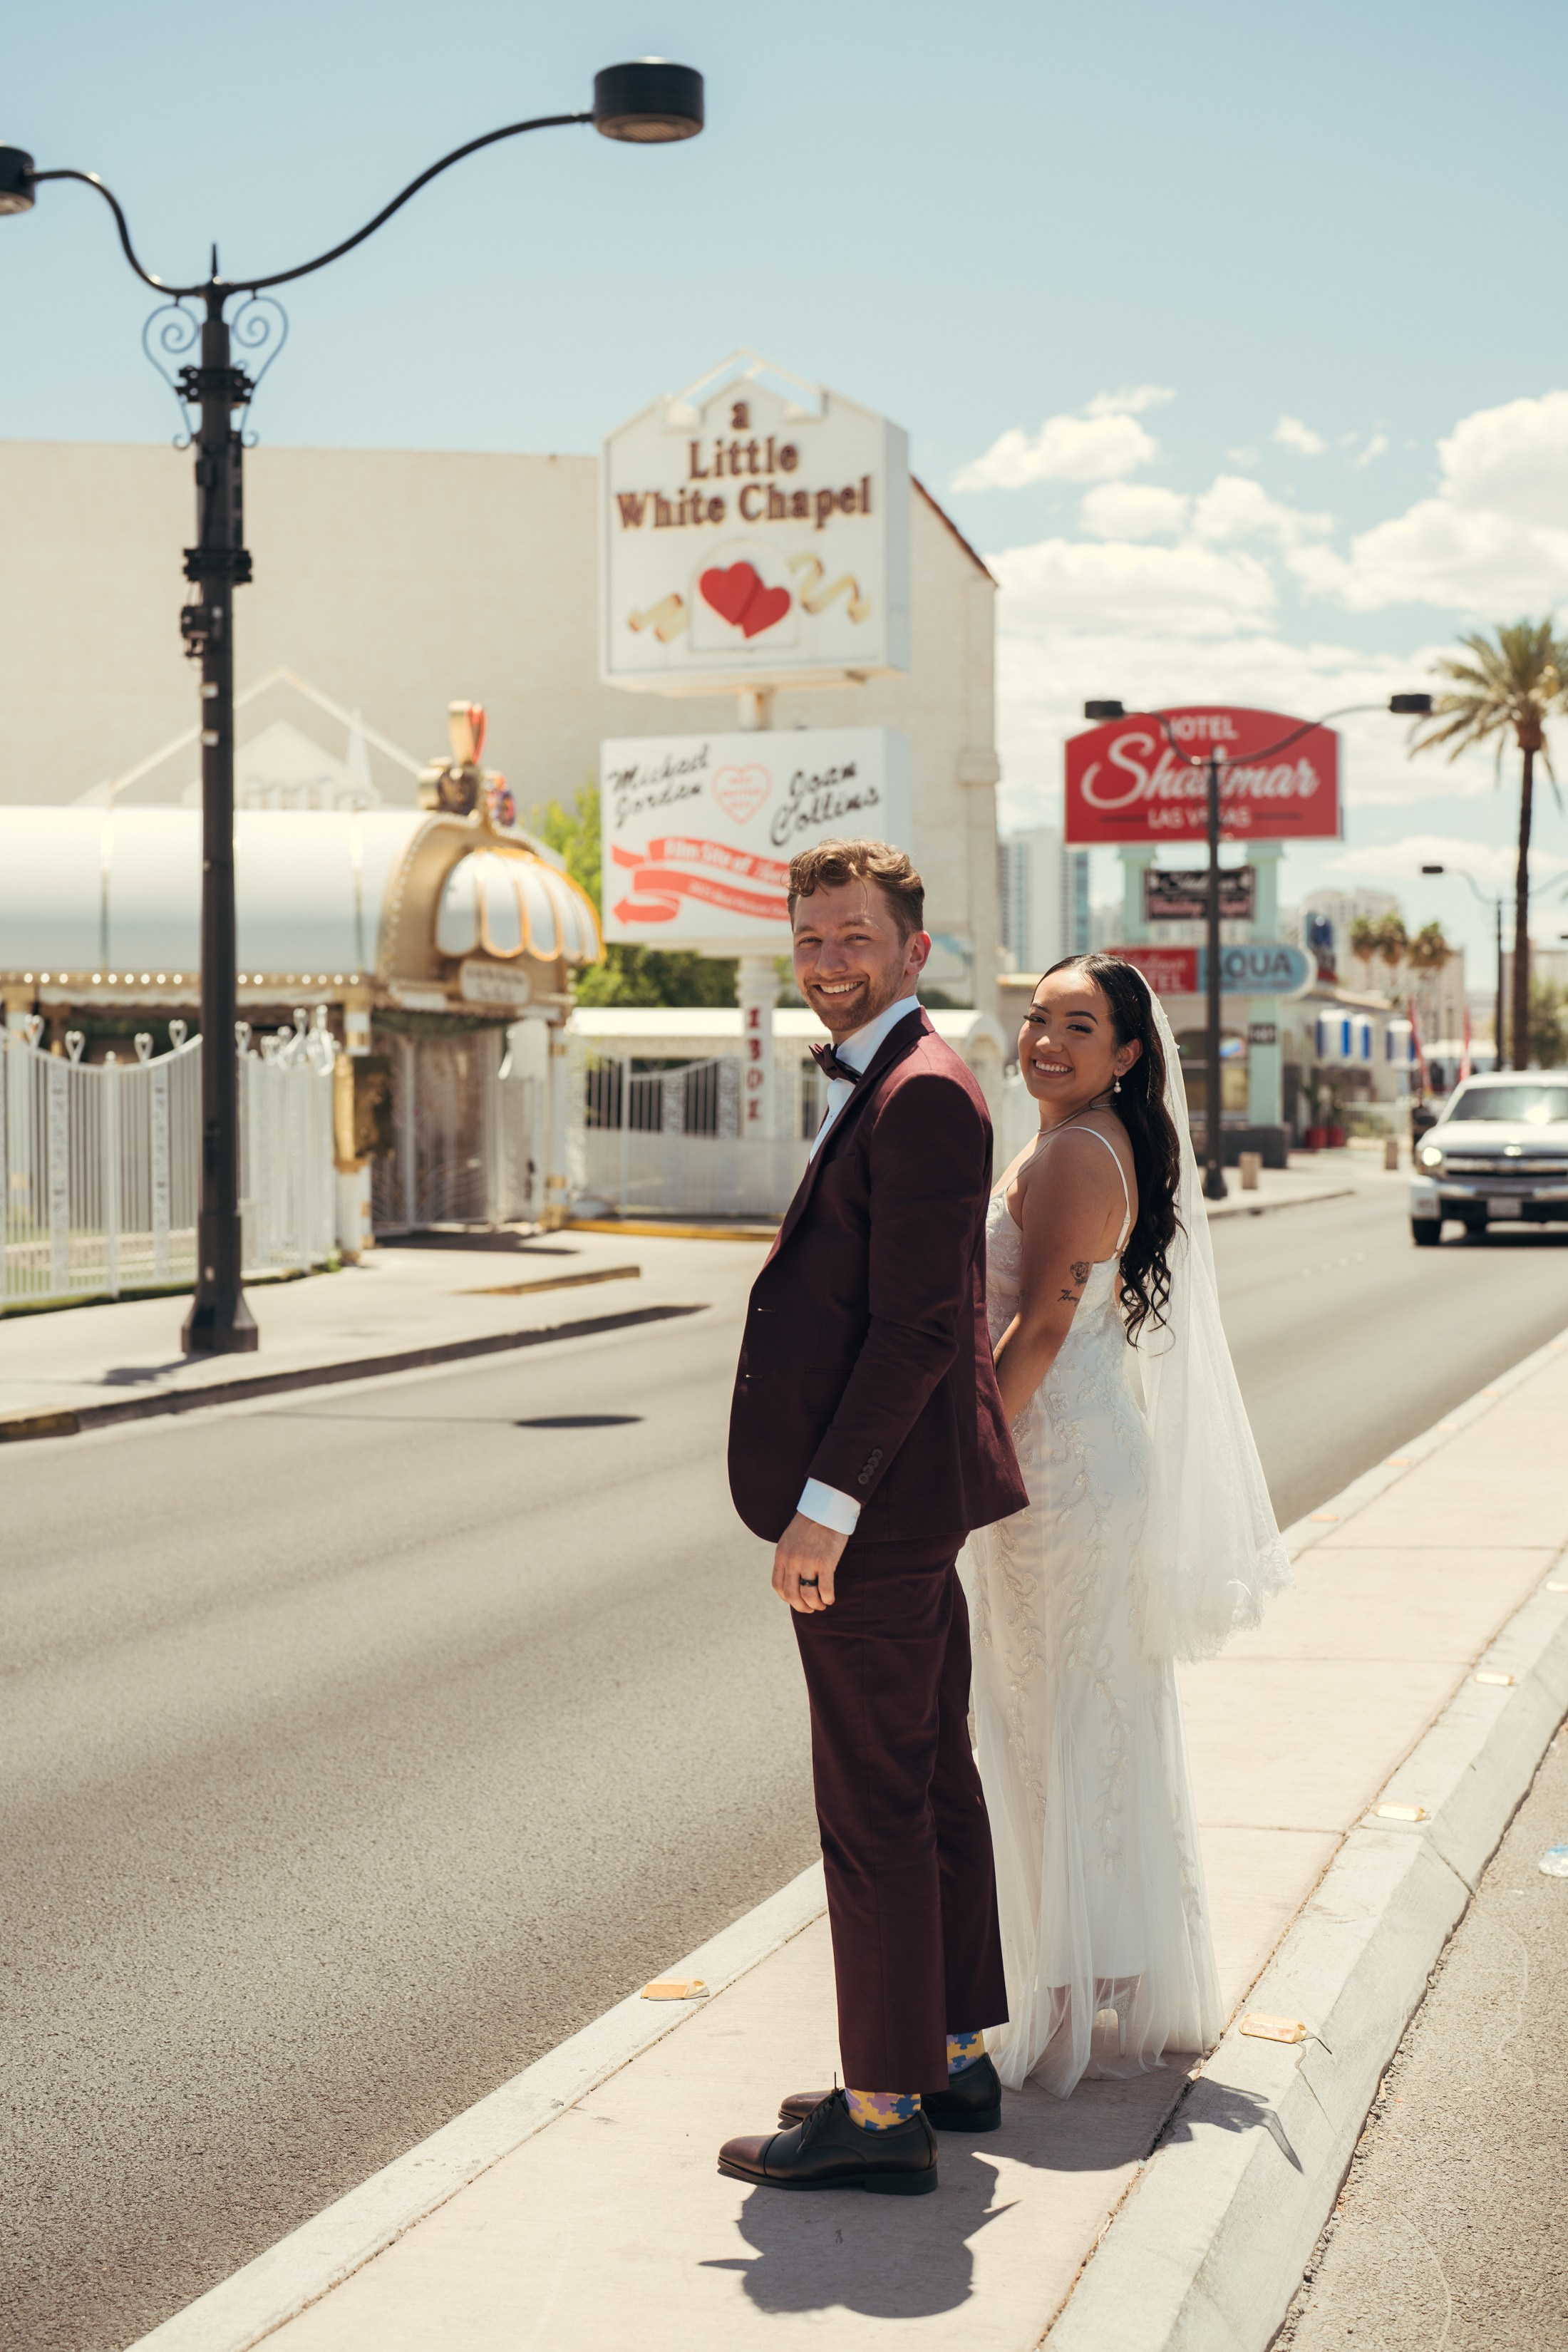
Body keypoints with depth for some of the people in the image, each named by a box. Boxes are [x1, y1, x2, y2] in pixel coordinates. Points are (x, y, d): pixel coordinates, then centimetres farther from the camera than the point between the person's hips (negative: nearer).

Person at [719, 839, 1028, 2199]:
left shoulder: (922, 1095, -17)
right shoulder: (887, 1085, 16)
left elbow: (914, 1324, -22)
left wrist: (824, 1505, -23)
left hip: (871, 1513, -11)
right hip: (903, 1503, 11)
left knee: (876, 1807, -4)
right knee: (932, 1780, 16)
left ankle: (884, 2111, 4)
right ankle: (952, 2058, 28)